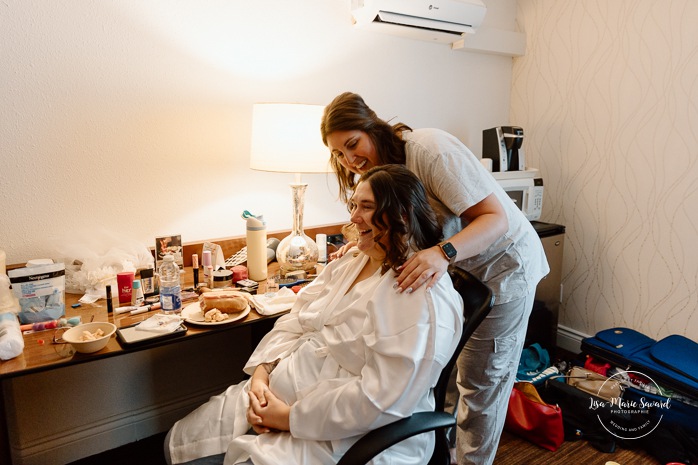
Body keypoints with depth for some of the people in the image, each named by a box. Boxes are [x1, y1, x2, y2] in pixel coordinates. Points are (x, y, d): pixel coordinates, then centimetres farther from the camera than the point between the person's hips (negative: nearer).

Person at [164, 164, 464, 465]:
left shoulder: (425, 298, -22)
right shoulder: (351, 261, 7)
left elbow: (380, 399, -26)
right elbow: (294, 323, 7)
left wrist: (290, 417, -20)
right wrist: (262, 373, -8)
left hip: (342, 438, -7)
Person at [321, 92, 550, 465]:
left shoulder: (430, 149, -27)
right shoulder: (383, 165, -1)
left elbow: (496, 218, -30)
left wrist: (444, 253, -46)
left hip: (503, 267, -7)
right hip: (460, 270, 7)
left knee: (481, 381, 5)